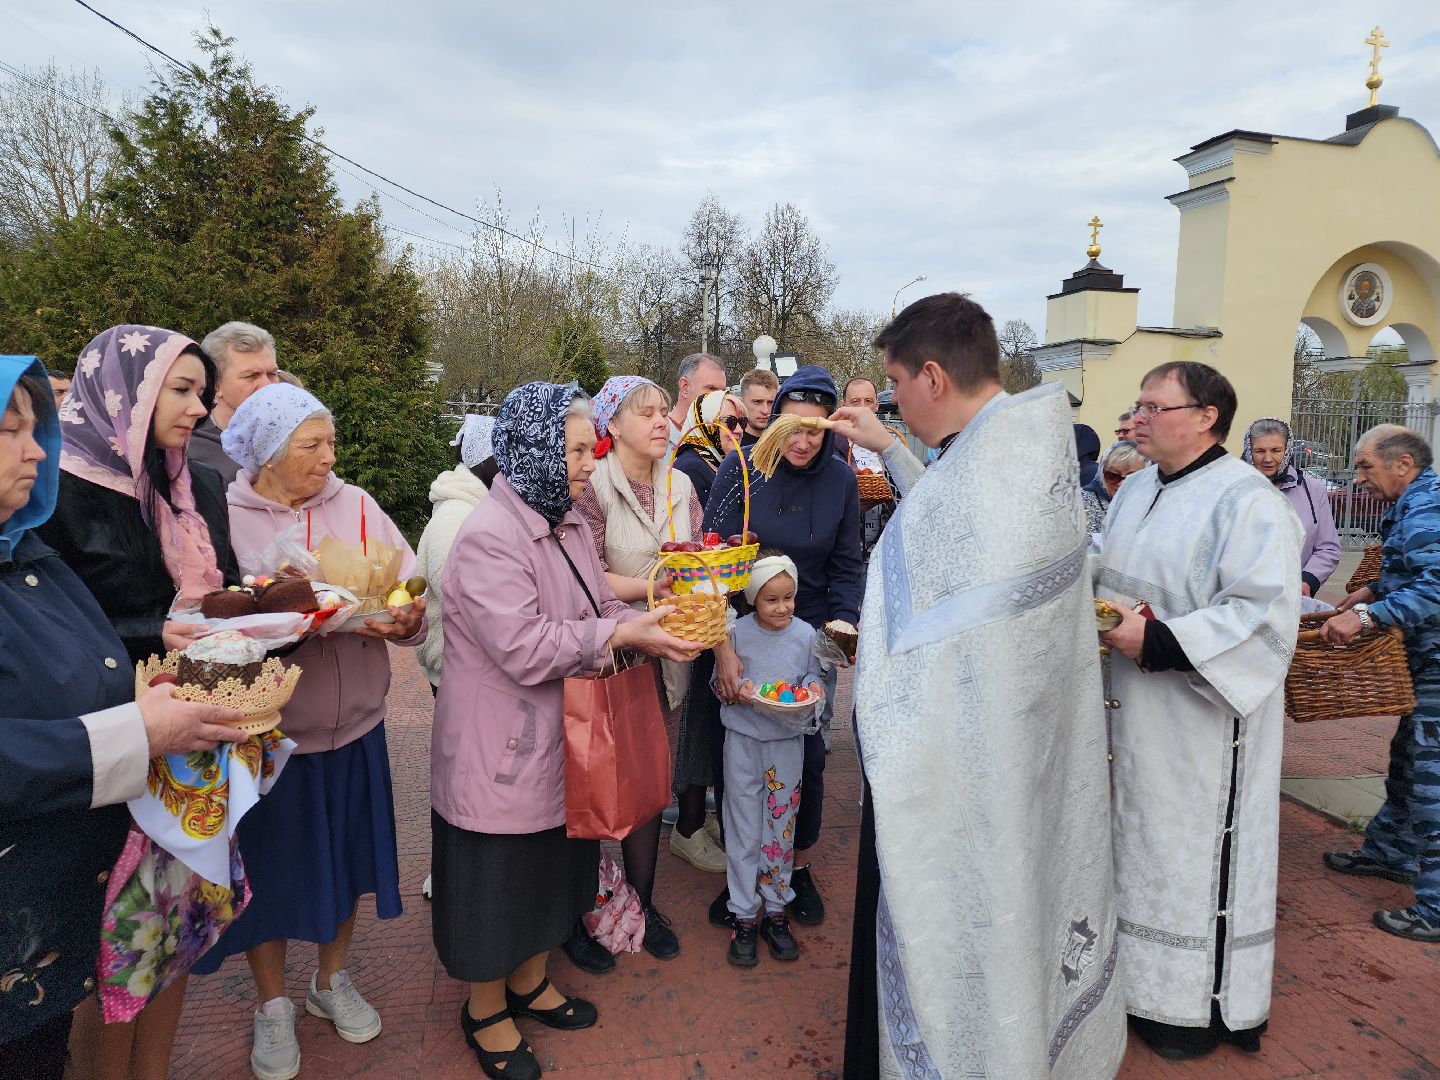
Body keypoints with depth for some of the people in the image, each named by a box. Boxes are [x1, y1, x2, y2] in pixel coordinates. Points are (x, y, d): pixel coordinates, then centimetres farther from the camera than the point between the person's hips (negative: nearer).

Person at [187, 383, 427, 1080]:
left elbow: (414, 595, -5)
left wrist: (407, 617, -26)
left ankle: (332, 980, 44)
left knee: (344, 858, 18)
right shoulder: (221, 518, -9)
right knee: (268, 872, 13)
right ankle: (272, 1005, 39)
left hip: (354, 729, 3)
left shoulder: (355, 506, -3)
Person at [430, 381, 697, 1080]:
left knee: (552, 871, 23)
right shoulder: (489, 536, -23)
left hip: (558, 742, 8)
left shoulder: (569, 523, 5)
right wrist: (621, 636, -26)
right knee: (498, 883, 11)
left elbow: (597, 607, 9)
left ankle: (529, 982, 46)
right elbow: (525, 647, -29)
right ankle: (486, 1010, 35)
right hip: (500, 753, -8)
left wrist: (649, 624, -9)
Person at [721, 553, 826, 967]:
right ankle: (744, 915, 18)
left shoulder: (806, 634, -3)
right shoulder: (737, 633, -7)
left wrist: (813, 686, -12)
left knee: (781, 828, 10)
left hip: (788, 741, 1)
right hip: (744, 738, -1)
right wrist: (737, 691, -18)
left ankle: (776, 910, 26)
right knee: (744, 830, 5)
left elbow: (813, 675, 10)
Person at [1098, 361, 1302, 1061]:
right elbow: (1109, 575, 19)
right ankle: (1135, 971, 36)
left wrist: (1157, 643, -26)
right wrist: (1095, 608, -2)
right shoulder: (1135, 489, 10)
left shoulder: (1247, 500, -15)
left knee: (1193, 853, 5)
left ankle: (1201, 1009, 25)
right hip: (1132, 714, 8)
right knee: (1138, 839, 17)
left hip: (1200, 721, -7)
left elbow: (1263, 613, -23)